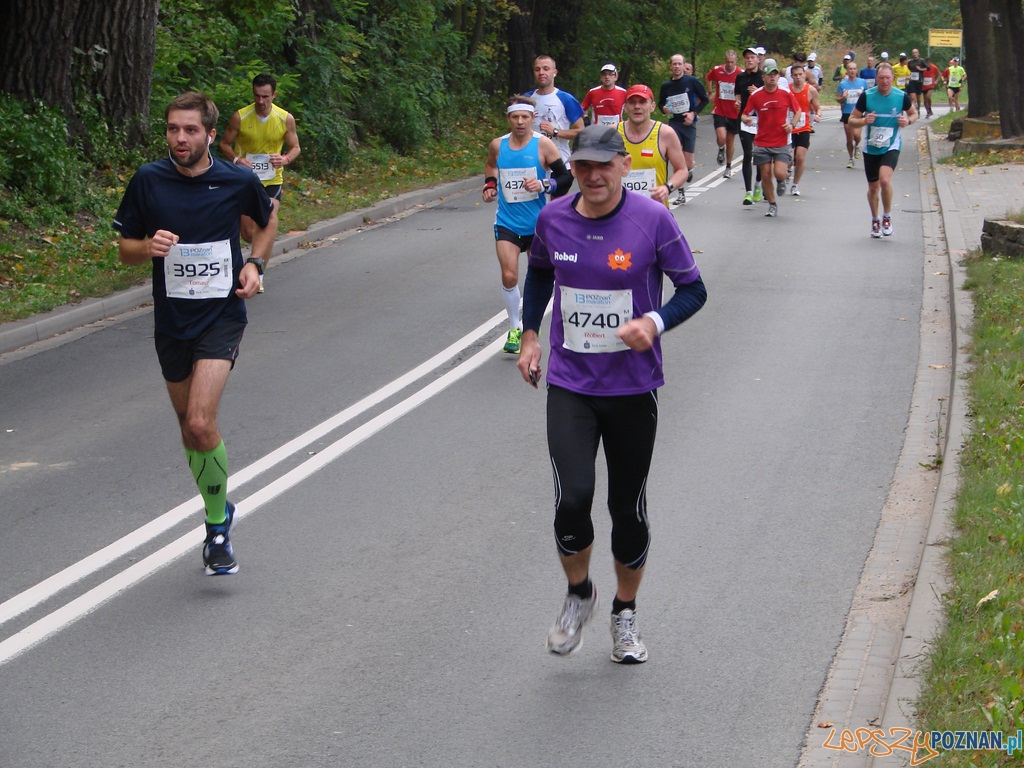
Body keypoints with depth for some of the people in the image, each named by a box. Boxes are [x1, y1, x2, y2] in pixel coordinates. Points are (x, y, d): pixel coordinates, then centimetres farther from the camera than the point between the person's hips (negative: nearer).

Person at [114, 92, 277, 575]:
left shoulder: (238, 182, -6)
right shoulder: (148, 181, -5)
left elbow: (267, 218, 16)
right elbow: (124, 249, 4)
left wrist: (255, 264, 0)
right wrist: (148, 247, -18)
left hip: (222, 315, -3)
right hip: (171, 319, 3)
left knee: (200, 424, -18)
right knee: (189, 426, 13)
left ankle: (217, 529, -1)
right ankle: (219, 509, 36)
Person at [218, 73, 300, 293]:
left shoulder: (285, 119, -6)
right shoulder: (240, 117, -9)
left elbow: (295, 147, 5)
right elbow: (224, 144, 1)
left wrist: (286, 159, -18)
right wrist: (236, 159, -20)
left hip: (272, 181, 0)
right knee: (248, 234, 1)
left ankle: (259, 275, 4)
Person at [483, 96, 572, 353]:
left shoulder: (543, 144, -9)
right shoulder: (497, 145, 0)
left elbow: (566, 177, -5)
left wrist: (544, 185, -22)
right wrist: (490, 184, 6)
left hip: (537, 223, -1)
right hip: (507, 222, 1)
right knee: (509, 276, -13)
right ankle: (514, 329, 3)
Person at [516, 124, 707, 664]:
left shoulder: (653, 219, -11)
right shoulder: (553, 219, -2)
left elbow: (693, 289, -3)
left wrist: (655, 322, -21)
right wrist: (530, 334, 12)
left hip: (633, 388, -1)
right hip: (569, 383, 1)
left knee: (628, 508, 9)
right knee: (572, 499, -15)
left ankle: (625, 612, 32)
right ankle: (579, 594, 15)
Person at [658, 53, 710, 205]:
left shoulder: (692, 81, -3)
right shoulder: (666, 85, 4)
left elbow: (704, 99, 4)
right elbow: (661, 103, 19)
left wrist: (694, 113, -8)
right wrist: (664, 109, -4)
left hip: (689, 123, -1)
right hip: (673, 123, 1)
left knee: (688, 162, -3)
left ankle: (689, 169, 36)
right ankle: (681, 193, -1)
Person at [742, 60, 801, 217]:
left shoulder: (786, 94, -1)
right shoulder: (755, 96, -1)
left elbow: (797, 111, 13)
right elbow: (744, 115, 3)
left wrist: (791, 124, -5)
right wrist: (746, 119, -21)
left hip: (782, 143, -1)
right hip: (762, 143, 1)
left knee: (779, 173, -16)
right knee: (765, 175, 3)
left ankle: (781, 181, 21)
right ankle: (772, 205, 21)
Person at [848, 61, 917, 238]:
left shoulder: (901, 96, -7)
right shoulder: (867, 96, -8)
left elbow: (914, 113, 12)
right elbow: (852, 119, 0)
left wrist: (908, 121, -10)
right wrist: (864, 120, -22)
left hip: (891, 146, -2)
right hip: (871, 148, 2)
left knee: (885, 179, -24)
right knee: (873, 187, 11)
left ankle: (887, 216, -2)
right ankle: (875, 221, 34)